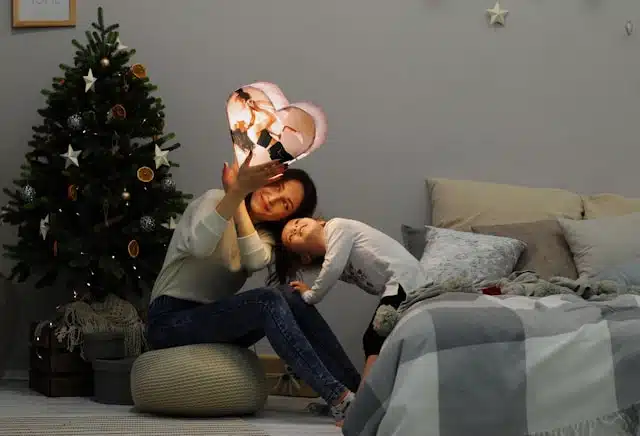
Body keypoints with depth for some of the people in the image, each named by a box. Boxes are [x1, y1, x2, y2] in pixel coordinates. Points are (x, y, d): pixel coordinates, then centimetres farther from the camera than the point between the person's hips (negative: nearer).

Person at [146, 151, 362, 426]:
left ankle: (357, 388, -23)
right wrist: (237, 192, -40)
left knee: (290, 298, -19)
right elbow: (199, 245, -32)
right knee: (268, 301, -29)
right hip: (170, 321, -6)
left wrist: (239, 202, -23)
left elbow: (256, 260, -19)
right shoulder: (215, 200, -7)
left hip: (213, 321, 6)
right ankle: (339, 398, -37)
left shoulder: (265, 235, 9)